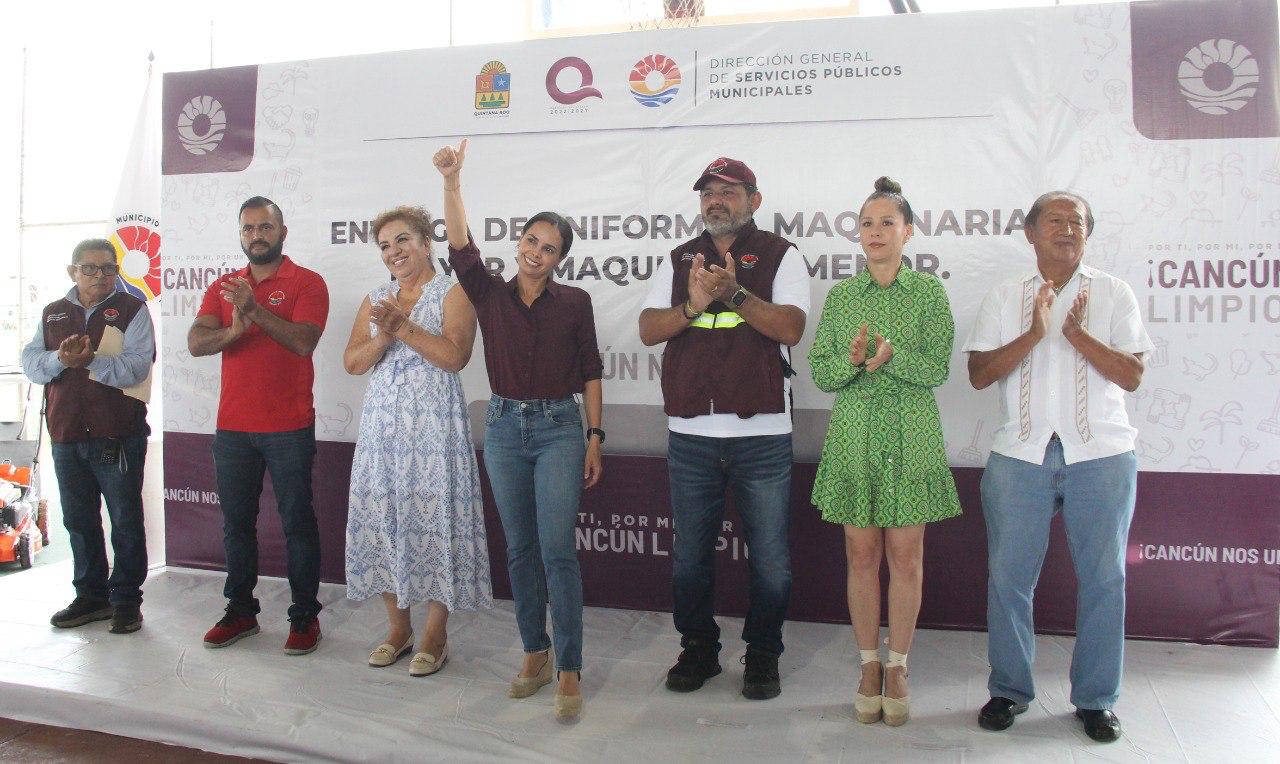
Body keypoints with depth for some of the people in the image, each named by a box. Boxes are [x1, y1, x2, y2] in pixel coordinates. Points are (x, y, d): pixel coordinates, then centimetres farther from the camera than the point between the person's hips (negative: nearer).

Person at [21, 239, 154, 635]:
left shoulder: (132, 310, -2)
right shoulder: (53, 313, 14)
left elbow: (136, 367, -14)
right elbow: (30, 363, 3)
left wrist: (88, 360, -24)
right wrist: (60, 359, -16)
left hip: (118, 435, -5)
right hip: (66, 436, 5)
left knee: (126, 521, 3)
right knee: (79, 520, 14)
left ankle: (126, 599, 14)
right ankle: (90, 595, 27)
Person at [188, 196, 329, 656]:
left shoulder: (307, 283, -2)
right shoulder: (223, 287, 11)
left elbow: (304, 341, -17)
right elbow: (195, 342, -3)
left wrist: (254, 309, -25)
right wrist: (233, 330, -22)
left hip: (289, 429, -5)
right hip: (232, 428, 5)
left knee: (297, 522, 3)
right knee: (236, 523, 13)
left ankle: (304, 616, 12)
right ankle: (240, 610, 26)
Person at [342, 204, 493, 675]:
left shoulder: (452, 293, -1)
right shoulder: (375, 300, 16)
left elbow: (455, 356, -14)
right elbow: (352, 362, 8)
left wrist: (403, 326, -16)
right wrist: (384, 337, -10)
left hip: (433, 422, -5)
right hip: (383, 421, 6)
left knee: (433, 515, -4)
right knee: (383, 515, 6)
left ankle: (434, 635, 8)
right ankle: (398, 626, 21)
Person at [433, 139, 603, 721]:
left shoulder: (574, 302, 1)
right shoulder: (490, 295, 5)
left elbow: (591, 374, 3)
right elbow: (459, 245, -10)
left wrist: (595, 439, 0)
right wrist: (451, 181, -21)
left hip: (559, 429, -3)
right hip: (504, 427, 3)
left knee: (558, 550, -8)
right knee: (520, 550, 10)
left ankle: (569, 672, -1)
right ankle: (535, 654, 24)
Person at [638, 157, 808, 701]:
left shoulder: (779, 255, 4)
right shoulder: (679, 259, 14)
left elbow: (790, 328, -10)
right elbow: (648, 330, 4)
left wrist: (733, 293, -22)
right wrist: (693, 305, -13)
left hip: (761, 434, -3)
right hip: (690, 434, 3)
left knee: (770, 558, 5)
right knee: (690, 555, 12)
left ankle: (763, 655, 23)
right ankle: (698, 650, 28)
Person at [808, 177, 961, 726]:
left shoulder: (929, 291, 1)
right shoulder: (840, 296, 5)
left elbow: (937, 369, -6)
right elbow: (820, 373, 2)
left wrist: (893, 356, -24)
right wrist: (852, 359, -18)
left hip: (911, 438, -1)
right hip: (854, 437, 1)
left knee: (906, 557, 5)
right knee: (862, 555, 7)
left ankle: (897, 667, 20)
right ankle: (869, 664, 22)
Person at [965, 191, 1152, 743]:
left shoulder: (1112, 293, 8)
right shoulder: (1004, 297, 9)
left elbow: (1132, 375, -1)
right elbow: (979, 374, -2)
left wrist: (1076, 332, -13)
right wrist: (1034, 333, -13)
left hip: (1101, 455, 0)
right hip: (1020, 455, 0)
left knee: (1103, 579, 5)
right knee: (1009, 576, 2)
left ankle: (1096, 699, 21)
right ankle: (1009, 690, 18)